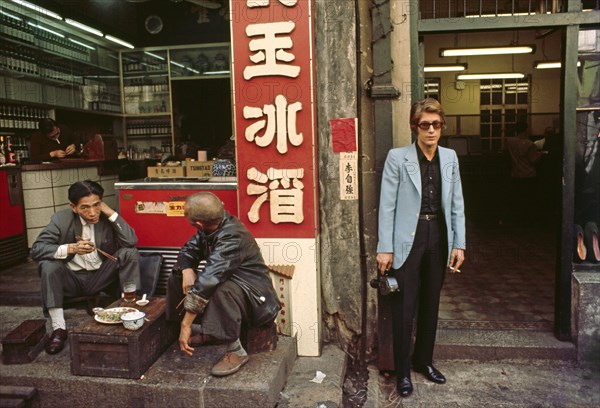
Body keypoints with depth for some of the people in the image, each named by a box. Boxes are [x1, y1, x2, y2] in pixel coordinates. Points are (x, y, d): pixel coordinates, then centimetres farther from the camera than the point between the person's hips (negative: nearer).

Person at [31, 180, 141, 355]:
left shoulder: (107, 219, -8)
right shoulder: (61, 219, -11)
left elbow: (131, 242, -21)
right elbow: (36, 249, -18)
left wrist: (111, 213, -23)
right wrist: (71, 248, -33)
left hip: (101, 277, 0)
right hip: (72, 279, 0)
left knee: (130, 253, -20)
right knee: (47, 264, -28)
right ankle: (58, 327, -23)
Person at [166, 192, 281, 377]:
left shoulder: (231, 238, -31)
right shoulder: (213, 225, -8)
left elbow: (207, 280, -37)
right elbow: (189, 250, 4)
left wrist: (186, 325, -37)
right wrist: (187, 269, -19)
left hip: (254, 297, -9)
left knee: (222, 290, -40)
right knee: (178, 275, 4)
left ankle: (236, 350, -20)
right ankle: (205, 331, 13)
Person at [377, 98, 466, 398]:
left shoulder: (450, 157, 7)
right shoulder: (397, 157, -6)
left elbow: (457, 205, 9)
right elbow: (387, 206, -8)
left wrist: (459, 244, 4)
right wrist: (385, 248, -11)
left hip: (439, 237, 5)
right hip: (408, 239, -4)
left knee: (431, 304, 16)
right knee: (404, 308, 2)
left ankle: (424, 360, 35)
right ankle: (403, 370, 20)